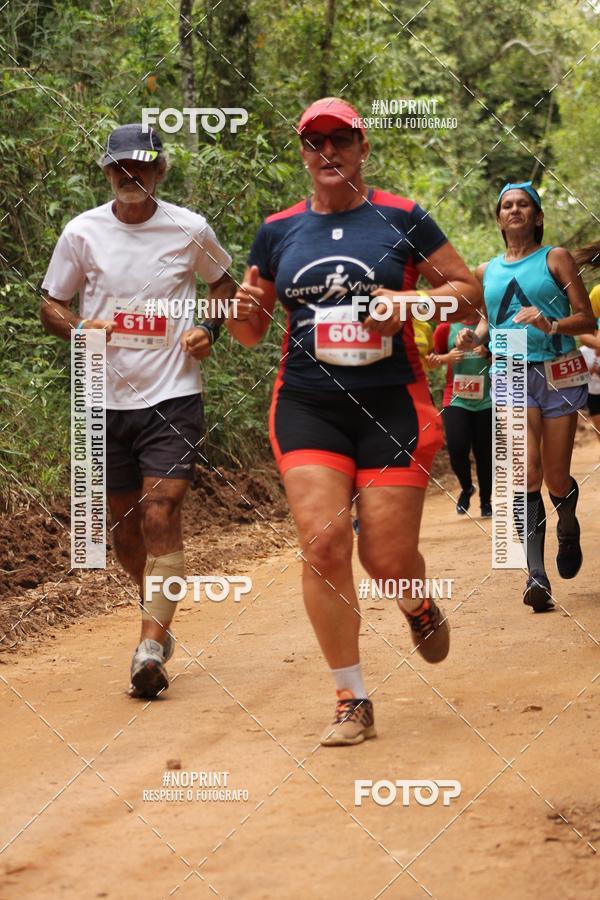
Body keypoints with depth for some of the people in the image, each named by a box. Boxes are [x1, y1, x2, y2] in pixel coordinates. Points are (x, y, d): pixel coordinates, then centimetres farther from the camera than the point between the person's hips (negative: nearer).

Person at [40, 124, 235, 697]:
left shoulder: (189, 230, -1)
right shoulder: (82, 232, 0)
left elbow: (223, 283, 17)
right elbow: (50, 305, 8)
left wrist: (207, 330, -3)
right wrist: (79, 328, -15)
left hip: (173, 394, -2)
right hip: (107, 397, 3)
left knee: (160, 515, -14)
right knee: (124, 523, 12)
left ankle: (151, 647, -15)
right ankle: (157, 616, 37)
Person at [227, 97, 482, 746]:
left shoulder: (400, 219, 3)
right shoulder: (278, 231, 10)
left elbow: (469, 289, 6)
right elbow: (249, 332, 17)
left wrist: (411, 301, -13)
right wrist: (243, 309, -7)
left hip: (392, 404, -2)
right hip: (307, 406, 2)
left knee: (388, 557, -5)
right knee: (322, 542, -13)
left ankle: (419, 605, 36)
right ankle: (352, 702, -1)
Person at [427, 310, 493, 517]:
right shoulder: (446, 328, 3)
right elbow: (432, 360, 13)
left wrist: (489, 354, -13)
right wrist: (447, 358, -8)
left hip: (486, 400, 0)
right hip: (455, 399, 0)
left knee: (484, 453, 3)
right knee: (457, 449, -10)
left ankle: (486, 501, 21)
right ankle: (466, 488, 19)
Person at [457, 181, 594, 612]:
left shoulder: (556, 258, 3)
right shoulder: (487, 272, 13)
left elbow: (587, 319, 0)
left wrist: (550, 325, -19)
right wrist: (475, 337, 4)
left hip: (560, 374, -1)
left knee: (557, 480, 1)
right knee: (528, 472, -17)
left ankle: (569, 529, 38)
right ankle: (536, 575, -20)